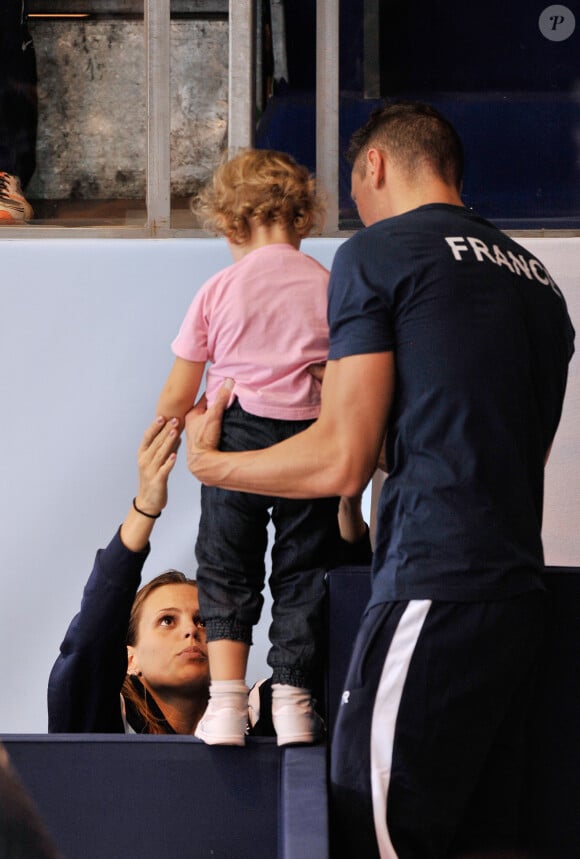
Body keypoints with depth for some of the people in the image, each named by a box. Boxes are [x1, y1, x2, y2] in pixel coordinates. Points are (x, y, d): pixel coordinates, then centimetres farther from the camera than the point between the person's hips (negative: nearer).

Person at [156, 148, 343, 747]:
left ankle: (226, 699, -4)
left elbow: (176, 397, 5)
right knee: (302, 573, 10)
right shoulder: (330, 287, 5)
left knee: (227, 571, 8)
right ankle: (293, 701, 6)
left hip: (239, 433, -1)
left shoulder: (220, 289, 3)